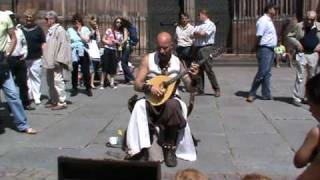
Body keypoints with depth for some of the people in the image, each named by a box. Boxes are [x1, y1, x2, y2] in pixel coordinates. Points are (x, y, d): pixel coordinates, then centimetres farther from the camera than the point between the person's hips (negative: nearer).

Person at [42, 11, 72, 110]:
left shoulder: (60, 30, -9)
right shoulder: (50, 30, 17)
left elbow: (63, 45, -16)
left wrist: (58, 59, -20)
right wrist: (46, 60, 17)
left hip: (55, 62, -9)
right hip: (49, 61, 9)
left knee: (57, 81, -8)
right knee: (50, 81, 13)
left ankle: (62, 102, -3)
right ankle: (54, 100, 23)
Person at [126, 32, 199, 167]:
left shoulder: (178, 62, -1)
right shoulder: (148, 59, -2)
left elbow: (191, 88, 1)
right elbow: (137, 85, -2)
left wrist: (193, 78, -21)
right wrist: (149, 87, -22)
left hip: (171, 99, 0)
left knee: (173, 105, -36)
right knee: (139, 107, -33)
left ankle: (169, 147, -22)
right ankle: (142, 148, -27)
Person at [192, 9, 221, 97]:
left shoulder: (210, 24, -3)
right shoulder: (198, 26, 21)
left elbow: (202, 33, -17)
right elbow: (193, 35, 9)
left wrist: (196, 33, 1)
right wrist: (199, 34, -8)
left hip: (205, 48, -8)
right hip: (197, 49, 8)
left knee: (208, 70, -8)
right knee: (199, 70, 8)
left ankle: (217, 90, 1)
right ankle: (200, 90, 14)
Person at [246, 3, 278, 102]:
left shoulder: (269, 21, 17)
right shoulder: (263, 21, -13)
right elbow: (259, 36, -18)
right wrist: (257, 48, -16)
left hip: (271, 50, 10)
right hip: (264, 49, -10)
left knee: (267, 74, 11)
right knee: (262, 73, -9)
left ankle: (266, 95, 15)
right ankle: (252, 94, 0)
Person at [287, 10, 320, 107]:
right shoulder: (299, 26, -2)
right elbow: (290, 36, 4)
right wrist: (297, 44, -10)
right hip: (302, 54, -3)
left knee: (312, 77, 11)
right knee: (300, 76, -4)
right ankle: (297, 98, 1)